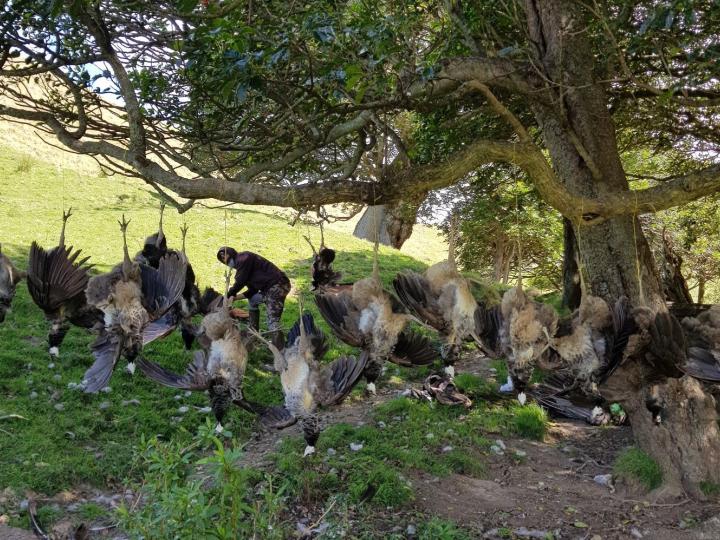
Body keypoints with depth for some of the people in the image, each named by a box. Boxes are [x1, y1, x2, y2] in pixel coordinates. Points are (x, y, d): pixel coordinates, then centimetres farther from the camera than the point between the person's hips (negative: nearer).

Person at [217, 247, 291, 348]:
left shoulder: (243, 258, -4)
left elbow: (239, 283, -10)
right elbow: (252, 291, 21)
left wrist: (228, 296, 3)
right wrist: (234, 297, 12)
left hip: (277, 285, -11)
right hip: (271, 287, 11)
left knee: (273, 322, -17)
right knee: (252, 299, 31)